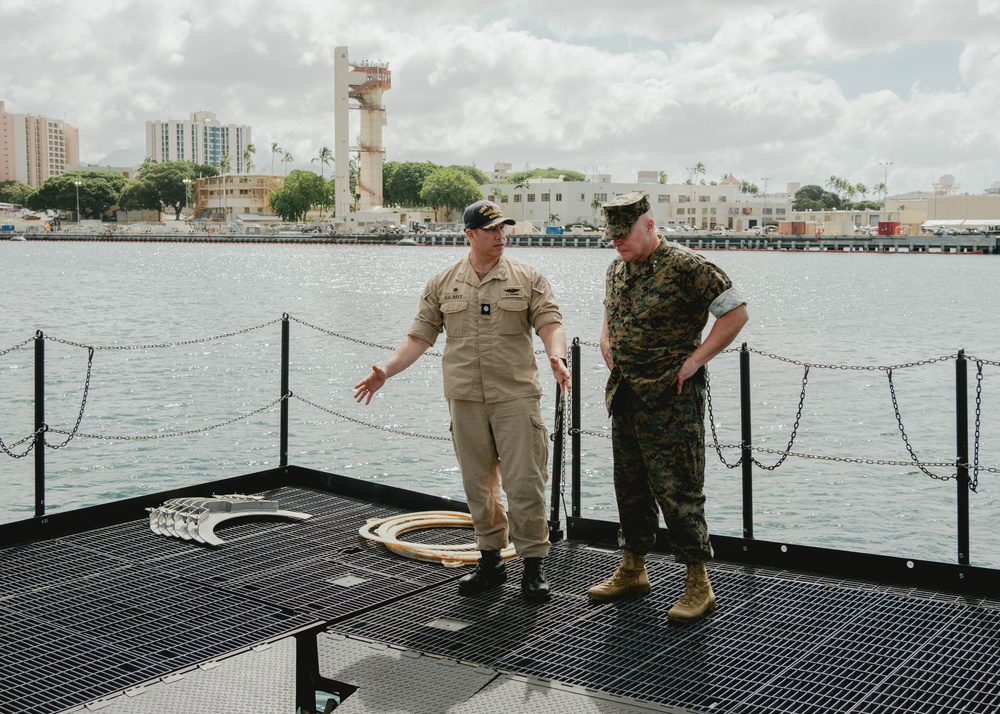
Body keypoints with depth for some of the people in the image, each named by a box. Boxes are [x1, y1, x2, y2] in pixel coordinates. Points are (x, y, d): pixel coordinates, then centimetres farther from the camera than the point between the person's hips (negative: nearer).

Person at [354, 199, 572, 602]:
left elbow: (550, 322, -5)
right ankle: (490, 561, 23)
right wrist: (386, 371, -2)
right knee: (478, 485, 10)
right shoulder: (442, 284, 9)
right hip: (465, 399, 3)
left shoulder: (528, 279, 4)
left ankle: (533, 565, 8)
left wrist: (556, 357, -25)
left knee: (524, 482, -4)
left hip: (516, 396, -2)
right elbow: (420, 336, 9)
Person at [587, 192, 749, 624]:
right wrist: (606, 343, 12)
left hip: (670, 399, -8)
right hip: (624, 395, 8)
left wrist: (695, 360, -14)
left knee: (677, 490, -6)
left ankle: (698, 585, 4)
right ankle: (632, 571, 29)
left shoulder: (685, 266, -13)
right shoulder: (616, 270, 11)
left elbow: (736, 313, -12)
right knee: (630, 486, 15)